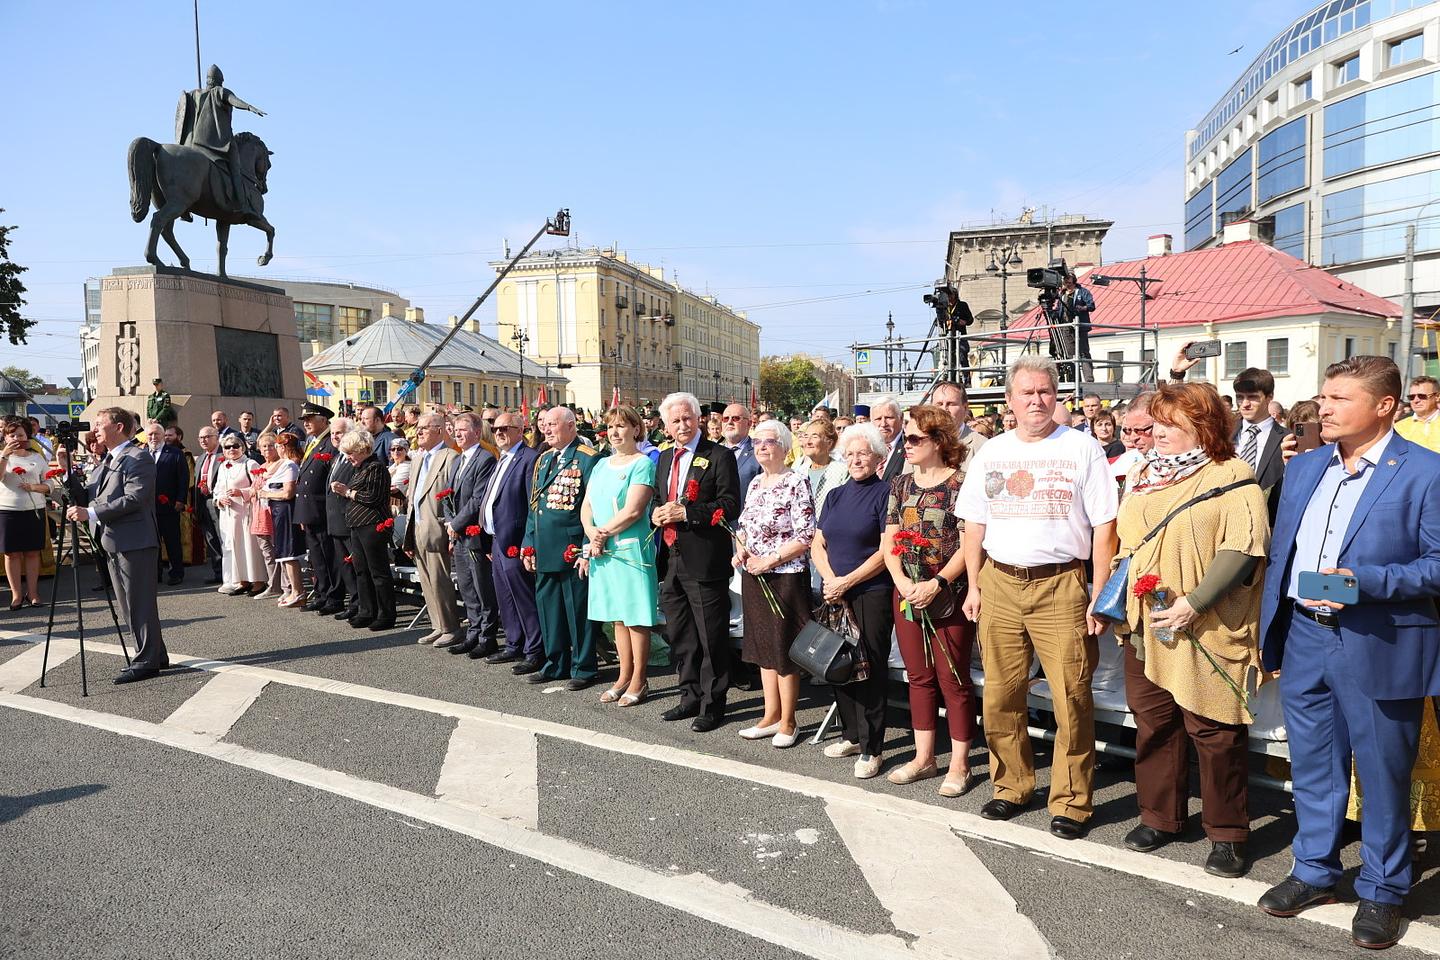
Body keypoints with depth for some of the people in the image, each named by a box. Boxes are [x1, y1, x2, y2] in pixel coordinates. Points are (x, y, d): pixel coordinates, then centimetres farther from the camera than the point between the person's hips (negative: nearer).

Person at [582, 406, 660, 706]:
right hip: (602, 550, 7)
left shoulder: (643, 464, -8)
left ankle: (638, 681, 11)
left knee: (636, 617, 0)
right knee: (617, 615, 13)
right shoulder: (602, 465, 15)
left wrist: (602, 534, -10)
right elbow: (586, 505, 12)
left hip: (631, 548, -7)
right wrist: (591, 533, -7)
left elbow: (633, 511, -16)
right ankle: (624, 677, 23)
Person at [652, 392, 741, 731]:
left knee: (711, 636, 2)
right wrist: (657, 512, -2)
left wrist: (685, 513, -20)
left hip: (705, 561, -7)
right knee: (679, 635, 16)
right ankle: (691, 696, 31)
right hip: (672, 560, 7)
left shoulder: (720, 456, -8)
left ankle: (712, 703, 15)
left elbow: (730, 506, -14)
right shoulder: (664, 458, 14)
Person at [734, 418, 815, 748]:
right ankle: (771, 715, 27)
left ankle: (787, 722, 17)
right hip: (754, 576, 7)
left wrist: (770, 559, -18)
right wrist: (741, 550, 0)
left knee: (784, 649, 2)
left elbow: (806, 537, -16)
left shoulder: (796, 481, -12)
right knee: (763, 646, 14)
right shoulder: (756, 482, 10)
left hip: (786, 576, -7)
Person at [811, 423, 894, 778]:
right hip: (833, 594, 6)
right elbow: (817, 545, 12)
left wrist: (846, 581, -14)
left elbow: (887, 551, -11)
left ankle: (871, 748, 8)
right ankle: (851, 735, 26)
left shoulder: (885, 493, -4)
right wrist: (830, 579, -6)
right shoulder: (835, 495, 14)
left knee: (870, 668, -2)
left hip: (872, 593, -6)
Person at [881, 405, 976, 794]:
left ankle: (959, 765, 16)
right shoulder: (901, 484, 10)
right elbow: (888, 541, 8)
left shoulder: (961, 482, -8)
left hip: (949, 597, -6)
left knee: (953, 680, 3)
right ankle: (924, 757, 26)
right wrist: (901, 580, -8)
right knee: (919, 678, 14)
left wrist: (936, 584, -19)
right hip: (906, 595, 6)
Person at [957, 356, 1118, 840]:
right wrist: (973, 586, 8)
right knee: (1000, 696, 9)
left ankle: (1071, 801, 14)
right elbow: (974, 525, 15)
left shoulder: (1082, 448, 0)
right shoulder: (990, 453, 11)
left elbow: (1103, 526, -2)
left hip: (1061, 584, -3)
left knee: (1071, 699, -1)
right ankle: (1011, 786, 26)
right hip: (999, 584, 4)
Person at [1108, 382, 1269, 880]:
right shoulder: (1146, 475, 15)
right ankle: (1160, 816, 28)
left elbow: (1242, 549, -16)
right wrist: (1116, 593, 9)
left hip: (1205, 630, -6)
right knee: (1153, 721, 12)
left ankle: (1227, 833, 18)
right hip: (1146, 625, 6)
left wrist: (1193, 603, -21)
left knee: (1213, 730, 1)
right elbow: (1125, 538, 21)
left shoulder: (1231, 477, -6)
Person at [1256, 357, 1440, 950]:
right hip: (1304, 640, 5)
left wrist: (1366, 580, -25)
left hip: (1379, 650, -5)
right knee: (1313, 768, 17)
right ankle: (1314, 872, 34)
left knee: (1383, 775, 10)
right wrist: (1268, 639, 12)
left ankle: (1381, 892, 29)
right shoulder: (1303, 468, 9)